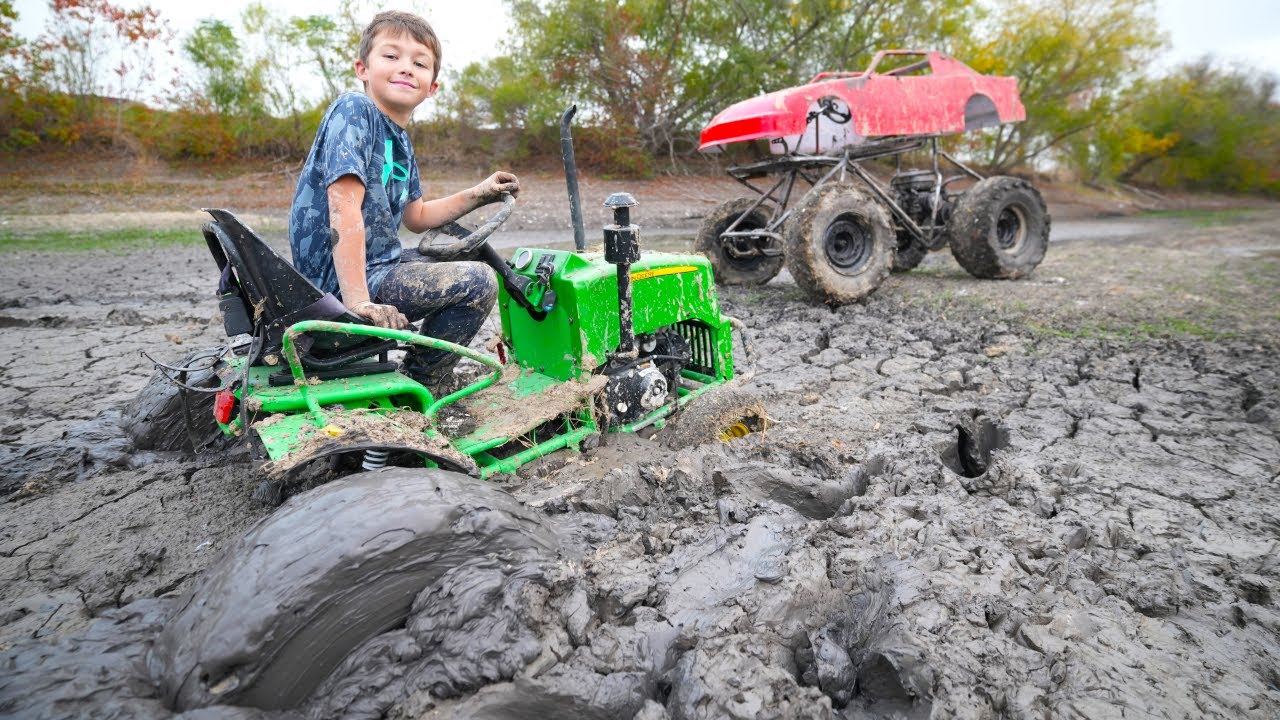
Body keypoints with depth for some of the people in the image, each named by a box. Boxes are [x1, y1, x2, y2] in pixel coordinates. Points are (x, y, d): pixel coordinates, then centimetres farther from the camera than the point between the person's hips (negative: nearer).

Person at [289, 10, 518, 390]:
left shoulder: (401, 142, 13)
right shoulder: (354, 109, -13)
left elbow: (416, 216, 23)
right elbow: (344, 208, -24)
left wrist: (477, 195, 16)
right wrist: (358, 301, -32)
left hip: (380, 262, 10)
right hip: (342, 278, -10)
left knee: (458, 251, 26)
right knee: (478, 282, -18)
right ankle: (417, 388, -2)